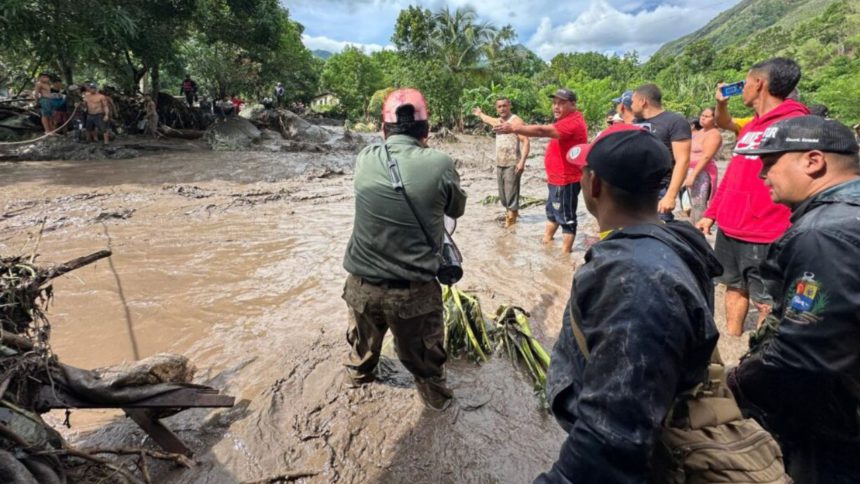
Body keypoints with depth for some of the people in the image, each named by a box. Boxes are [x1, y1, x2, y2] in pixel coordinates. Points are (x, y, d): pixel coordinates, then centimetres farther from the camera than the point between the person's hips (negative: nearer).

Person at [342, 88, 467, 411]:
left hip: (362, 284, 3)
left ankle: (358, 375, 58)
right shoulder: (440, 165, -14)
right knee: (424, 356, 21)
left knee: (363, 341, 31)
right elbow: (456, 209, 4)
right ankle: (437, 398, 45)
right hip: (415, 290, -3)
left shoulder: (365, 159, -7)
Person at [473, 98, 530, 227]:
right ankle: (510, 212, 27)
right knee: (503, 194, 11)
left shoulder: (516, 121, -9)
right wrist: (480, 114, 60)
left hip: (513, 165, -8)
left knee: (511, 193, -10)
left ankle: (511, 219, -5)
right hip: (499, 164, 8)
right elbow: (488, 119, 41)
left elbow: (525, 141, -17)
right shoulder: (498, 121, 16)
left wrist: (522, 161, -28)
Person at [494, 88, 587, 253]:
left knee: (566, 217, -1)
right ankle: (546, 240, 38)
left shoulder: (572, 123, -24)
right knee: (552, 211, 23)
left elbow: (543, 130, -35)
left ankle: (565, 252, 8)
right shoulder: (567, 120, 12)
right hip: (558, 178, 11)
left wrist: (514, 128, -40)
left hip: (565, 180, -11)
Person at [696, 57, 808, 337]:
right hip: (729, 229, 9)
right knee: (735, 287, 20)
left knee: (766, 301, 4)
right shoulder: (751, 126, 14)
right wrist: (711, 213, 18)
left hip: (763, 236, -9)